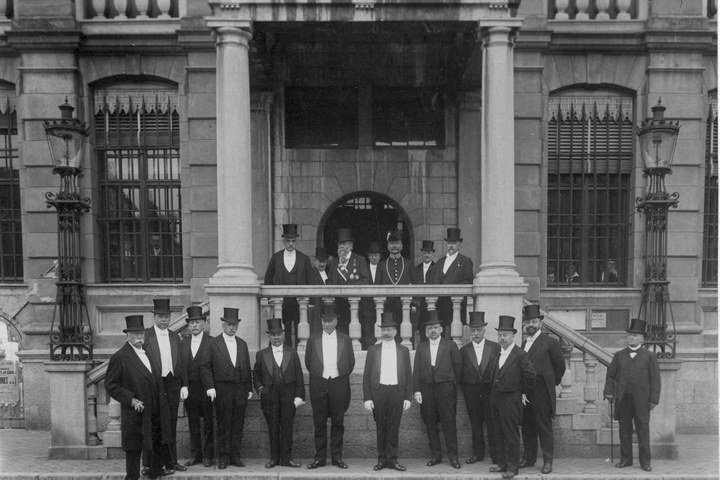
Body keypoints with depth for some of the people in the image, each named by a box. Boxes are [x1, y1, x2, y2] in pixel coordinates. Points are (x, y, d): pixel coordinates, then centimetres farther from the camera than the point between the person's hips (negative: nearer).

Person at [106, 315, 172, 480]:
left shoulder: (147, 351, 8)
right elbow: (110, 385, -12)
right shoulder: (119, 357, -14)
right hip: (135, 413, -7)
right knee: (134, 448, 4)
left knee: (158, 441, 21)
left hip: (155, 410, 7)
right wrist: (131, 399, -18)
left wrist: (161, 402, 11)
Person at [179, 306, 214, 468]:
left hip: (206, 388, -4)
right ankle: (195, 455, 22)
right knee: (193, 424, 12)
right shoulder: (184, 344, 10)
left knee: (208, 423, 4)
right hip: (189, 388, 4)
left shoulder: (211, 343, -5)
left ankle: (207, 455, 14)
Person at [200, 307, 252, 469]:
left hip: (241, 389, 4)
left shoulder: (242, 344, 13)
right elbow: (205, 366, -3)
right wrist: (209, 387, -11)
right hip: (222, 389, -3)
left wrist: (249, 388, 10)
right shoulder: (214, 343, 0)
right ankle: (223, 457, 11)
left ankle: (235, 456, 14)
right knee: (223, 425, 2)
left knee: (238, 424, 6)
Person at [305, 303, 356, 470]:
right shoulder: (313, 341, 5)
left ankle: (337, 457, 12)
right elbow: (308, 363, 14)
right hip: (318, 385, 0)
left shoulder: (345, 340, 5)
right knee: (319, 423, 3)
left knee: (338, 423, 4)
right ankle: (320, 457, 10)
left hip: (339, 384, 0)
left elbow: (351, 362, 13)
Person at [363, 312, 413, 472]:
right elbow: (366, 375, 4)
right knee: (380, 427, 6)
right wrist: (367, 398, -2)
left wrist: (408, 397, 1)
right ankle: (381, 459, 15)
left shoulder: (403, 350, 8)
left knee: (394, 427, 3)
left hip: (397, 392, 0)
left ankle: (392, 459, 11)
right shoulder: (373, 350, 6)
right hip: (378, 391, 0)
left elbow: (408, 375, 8)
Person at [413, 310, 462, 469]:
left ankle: (453, 455, 5)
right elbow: (416, 370, 5)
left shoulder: (450, 345, 3)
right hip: (426, 388, 3)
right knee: (430, 423, 6)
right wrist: (416, 390, -2)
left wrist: (452, 383, 5)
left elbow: (458, 366, 5)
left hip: (445, 388, -3)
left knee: (449, 422, -3)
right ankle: (436, 455, 16)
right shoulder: (421, 347, 9)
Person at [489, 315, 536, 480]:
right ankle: (502, 463, 24)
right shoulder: (496, 353, 10)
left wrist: (523, 393, -5)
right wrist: (492, 393, 10)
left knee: (511, 435, 1)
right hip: (495, 398, 7)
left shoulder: (520, 354, -11)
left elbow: (530, 374, -13)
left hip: (510, 399, -7)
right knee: (499, 434, 14)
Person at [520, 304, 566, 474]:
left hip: (541, 391, -5)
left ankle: (548, 461, 7)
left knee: (544, 427, -1)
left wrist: (553, 382, 7)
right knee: (527, 426, 12)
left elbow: (560, 364, 2)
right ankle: (529, 457, 23)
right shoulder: (523, 344, 12)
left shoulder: (550, 342, -4)